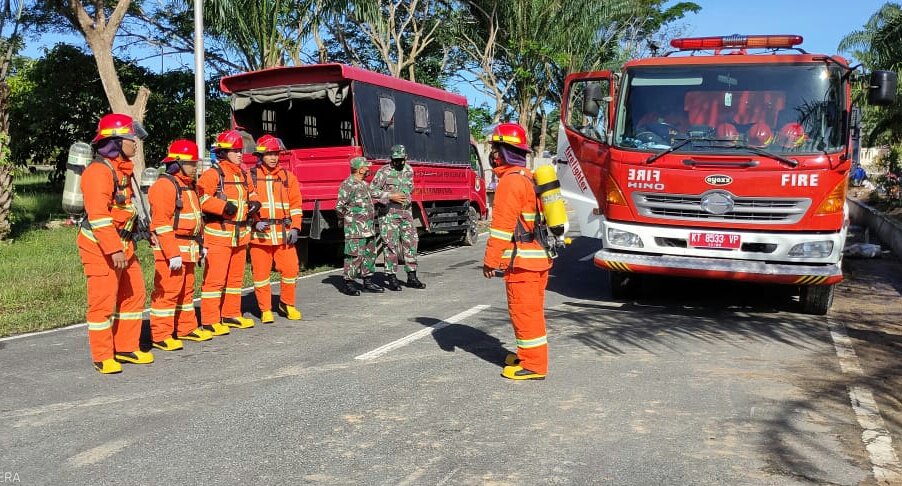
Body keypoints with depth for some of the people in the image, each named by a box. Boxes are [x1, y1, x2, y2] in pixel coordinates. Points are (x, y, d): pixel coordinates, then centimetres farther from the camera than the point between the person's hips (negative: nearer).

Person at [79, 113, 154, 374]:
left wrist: (125, 245, 20)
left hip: (123, 245, 10)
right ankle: (103, 357, 9)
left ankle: (126, 348, 24)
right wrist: (114, 250, -27)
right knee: (103, 302, -1)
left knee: (134, 294, 13)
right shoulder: (99, 170, -17)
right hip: (100, 247, -10)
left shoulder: (123, 168, 14)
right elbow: (98, 215, -24)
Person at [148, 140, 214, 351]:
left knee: (186, 290, 17)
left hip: (189, 249, 10)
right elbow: (161, 223, -20)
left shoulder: (188, 185, 18)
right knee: (167, 292, -5)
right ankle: (160, 335, 1)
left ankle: (186, 328, 28)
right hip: (171, 249, -10)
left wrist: (200, 245, 20)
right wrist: (172, 254, -23)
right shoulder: (164, 185, -14)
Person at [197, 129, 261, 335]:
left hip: (240, 234, 8)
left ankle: (231, 315, 27)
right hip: (218, 234, -8)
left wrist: (254, 202, 10)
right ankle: (210, 321, -1)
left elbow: (251, 192, 31)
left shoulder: (243, 174, 16)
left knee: (236, 277, 15)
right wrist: (223, 206, -25)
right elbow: (201, 198, -19)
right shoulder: (213, 174, -10)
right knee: (215, 278, -7)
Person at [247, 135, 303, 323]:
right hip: (259, 234, -2)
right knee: (261, 273, 2)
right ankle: (265, 310, 16)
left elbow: (295, 204, 10)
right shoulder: (250, 176, 4)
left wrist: (295, 227, 0)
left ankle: (287, 304, 22)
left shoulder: (288, 176, 10)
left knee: (290, 269, 0)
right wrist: (255, 222, -11)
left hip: (284, 234, 2)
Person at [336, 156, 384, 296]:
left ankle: (368, 282, 21)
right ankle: (348, 283, 1)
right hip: (355, 230, -9)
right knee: (354, 255, -7)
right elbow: (340, 207, -15)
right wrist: (349, 218, -3)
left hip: (369, 229, 9)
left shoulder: (365, 184, 16)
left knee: (370, 255, 12)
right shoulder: (347, 185, -13)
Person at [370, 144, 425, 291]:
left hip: (406, 212, 6)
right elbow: (372, 191, -9)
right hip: (389, 213, -5)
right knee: (391, 245, -3)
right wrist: (391, 196, -14)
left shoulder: (409, 170, 10)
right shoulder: (384, 172, -7)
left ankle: (412, 277, 13)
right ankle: (391, 278, 5)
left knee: (411, 243, 5)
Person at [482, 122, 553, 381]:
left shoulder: (511, 180, -14)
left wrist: (490, 260, -14)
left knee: (524, 310, -3)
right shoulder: (529, 177, 16)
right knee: (532, 309, 18)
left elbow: (502, 226, -19)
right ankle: (529, 355, 31)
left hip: (521, 260, -10)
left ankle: (534, 365, 4)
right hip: (540, 256, 10)